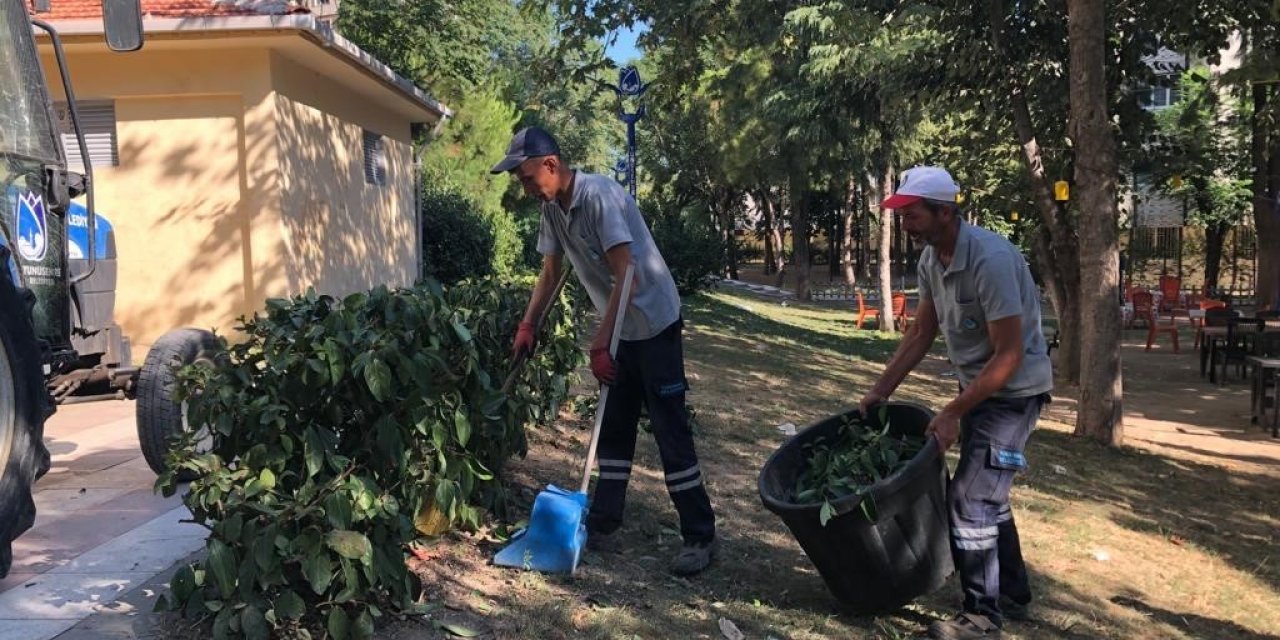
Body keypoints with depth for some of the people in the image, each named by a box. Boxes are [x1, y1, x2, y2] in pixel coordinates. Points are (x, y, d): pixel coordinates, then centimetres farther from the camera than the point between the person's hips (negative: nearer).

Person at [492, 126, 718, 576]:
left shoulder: (599, 196, -23)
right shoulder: (552, 209, 3)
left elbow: (626, 277, -27)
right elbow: (550, 272, 16)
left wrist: (599, 343, -26)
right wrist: (527, 325, 11)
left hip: (653, 323, -8)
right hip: (620, 330, 8)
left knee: (670, 430, -6)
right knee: (614, 429, 11)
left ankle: (701, 537, 1)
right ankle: (603, 526, 19)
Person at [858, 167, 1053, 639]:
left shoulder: (991, 260, -29)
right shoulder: (930, 260, -2)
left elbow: (1009, 356, -27)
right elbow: (921, 334, 9)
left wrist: (951, 414, -24)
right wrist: (880, 391, 6)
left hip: (1014, 391, -9)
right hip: (977, 387, 9)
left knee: (969, 497, -9)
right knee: (986, 494, 18)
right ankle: (1013, 594, 35)